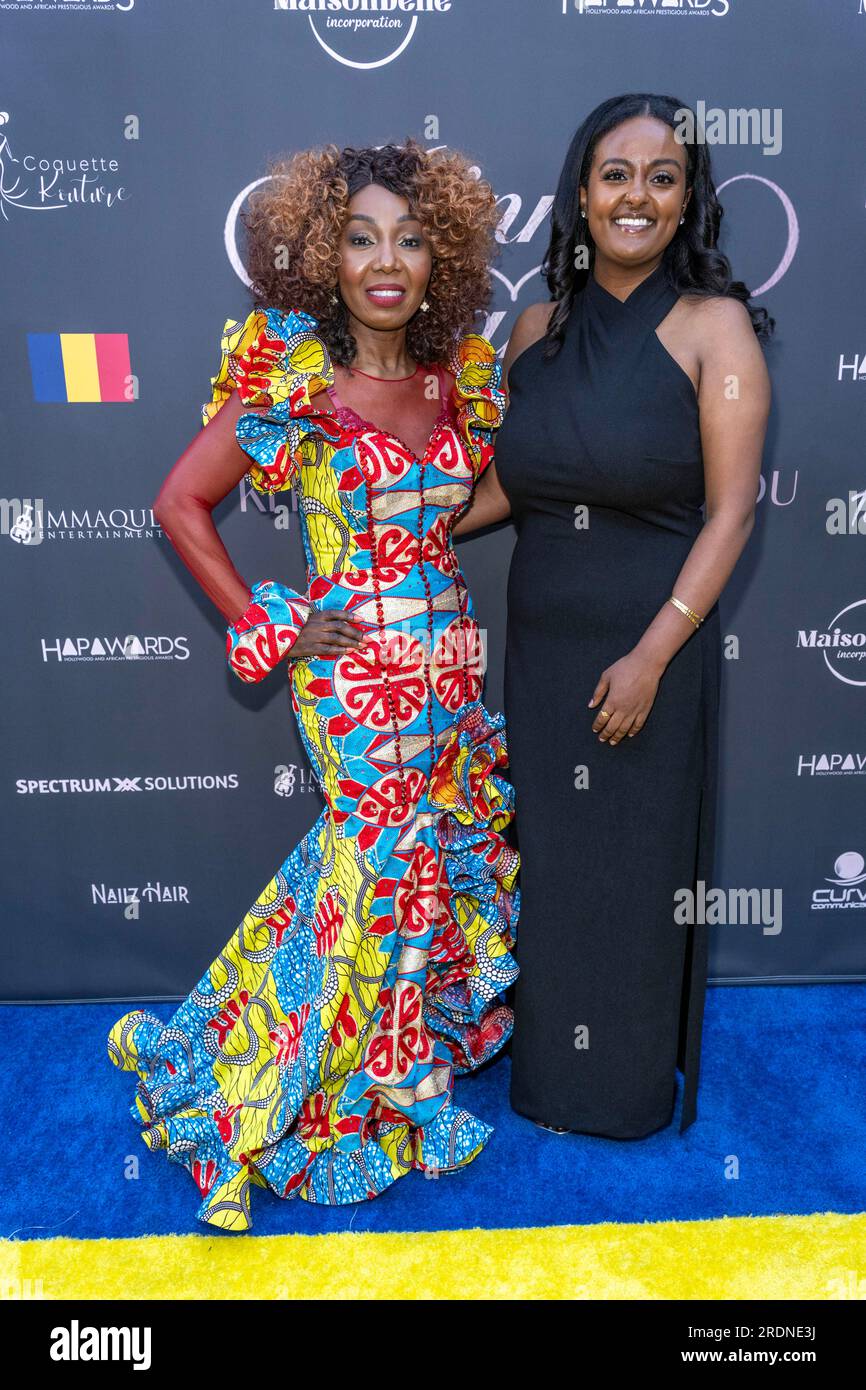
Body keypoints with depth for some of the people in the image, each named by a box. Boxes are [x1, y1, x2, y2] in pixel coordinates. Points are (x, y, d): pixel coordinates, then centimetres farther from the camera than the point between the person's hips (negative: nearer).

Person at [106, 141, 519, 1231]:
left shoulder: (457, 371, 5)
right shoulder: (295, 374, -12)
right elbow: (180, 503, -11)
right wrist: (269, 628, -11)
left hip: (446, 649, 7)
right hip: (351, 662, -6)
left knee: (445, 841, 17)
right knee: (387, 852, 3)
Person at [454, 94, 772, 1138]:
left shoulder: (714, 326, -7)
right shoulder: (539, 327, 7)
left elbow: (729, 511, -12)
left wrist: (651, 656, -18)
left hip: (650, 646, -4)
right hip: (541, 641, 5)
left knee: (638, 862, 9)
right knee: (546, 857, 15)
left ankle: (635, 1086, 34)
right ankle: (550, 1067, 39)